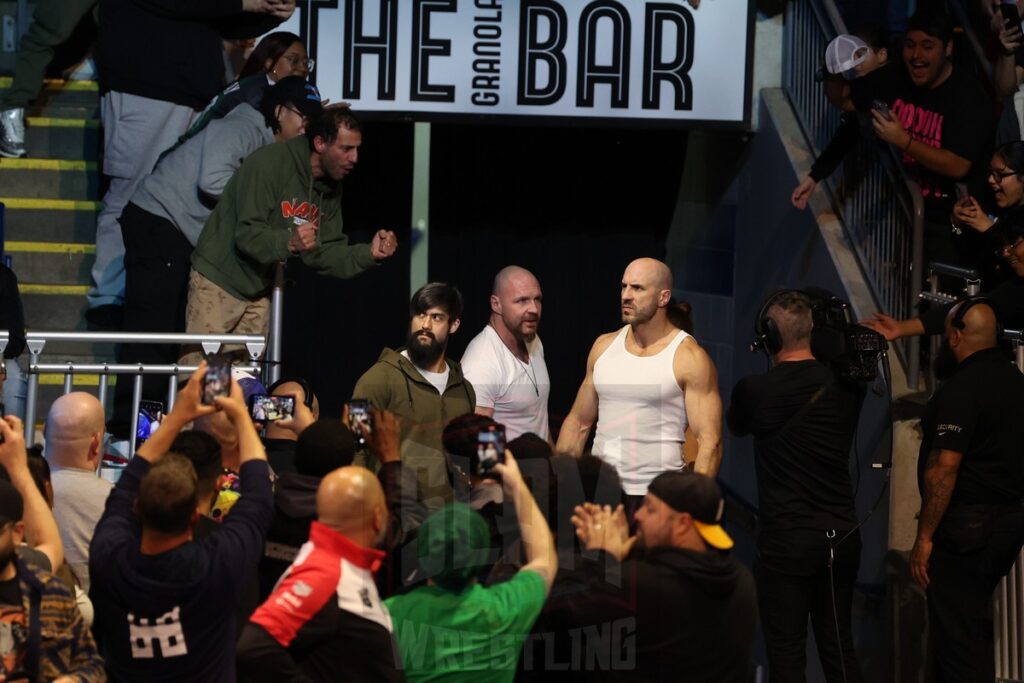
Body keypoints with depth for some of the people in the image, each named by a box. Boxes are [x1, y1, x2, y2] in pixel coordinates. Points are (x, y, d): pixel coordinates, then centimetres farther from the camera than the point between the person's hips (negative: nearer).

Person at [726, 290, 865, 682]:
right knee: (839, 650, 14)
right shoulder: (846, 384, -2)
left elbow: (737, 426, 11)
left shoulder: (756, 390, -11)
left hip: (787, 543, -4)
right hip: (842, 536, 4)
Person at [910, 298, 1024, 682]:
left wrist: (924, 536, -17)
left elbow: (944, 468, -21)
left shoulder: (962, 388, -17)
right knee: (974, 628, 18)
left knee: (956, 636, -5)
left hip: (967, 523, -9)